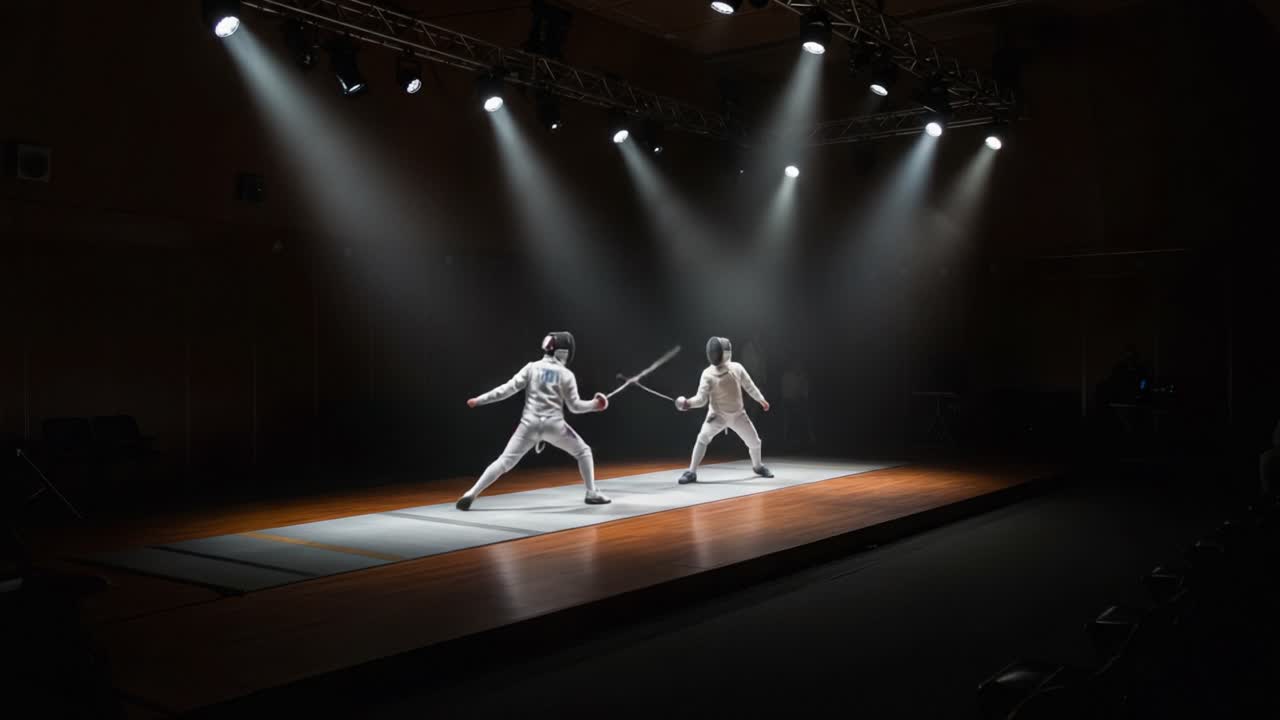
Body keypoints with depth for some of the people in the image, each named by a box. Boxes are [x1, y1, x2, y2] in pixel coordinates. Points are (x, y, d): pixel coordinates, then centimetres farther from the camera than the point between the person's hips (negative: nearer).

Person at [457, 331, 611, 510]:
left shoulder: (532, 367, 5)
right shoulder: (566, 374, 2)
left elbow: (509, 388, -2)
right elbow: (574, 406, 3)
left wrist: (480, 400, 2)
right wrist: (594, 404, 20)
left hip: (530, 423, 2)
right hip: (553, 424, -2)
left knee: (504, 461, 1)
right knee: (583, 452, 20)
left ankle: (471, 495, -10)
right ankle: (592, 493, 16)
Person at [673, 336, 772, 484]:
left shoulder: (736, 368, -8)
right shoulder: (708, 374, -16)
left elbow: (749, 385, 8)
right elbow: (701, 398, -21)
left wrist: (761, 399, 12)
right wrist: (689, 402, -40)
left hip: (738, 415, 3)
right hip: (717, 415, -3)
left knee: (754, 441, 8)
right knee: (703, 438, -26)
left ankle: (757, 466, 39)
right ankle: (691, 472, -20)